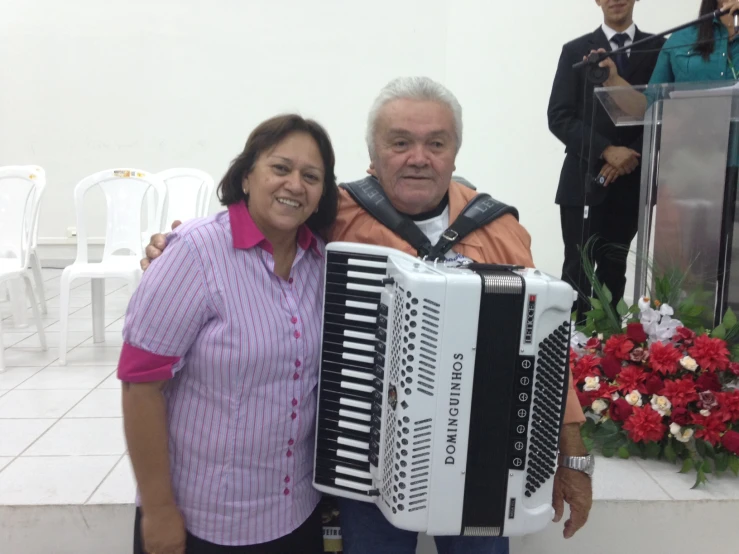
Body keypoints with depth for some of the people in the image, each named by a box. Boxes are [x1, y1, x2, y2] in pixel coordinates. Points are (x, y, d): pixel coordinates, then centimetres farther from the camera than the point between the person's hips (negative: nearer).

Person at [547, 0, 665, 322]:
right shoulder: (576, 51, 5)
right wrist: (606, 151, -14)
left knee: (614, 267, 9)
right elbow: (559, 117, -4)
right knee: (578, 268, -3)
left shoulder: (659, 49, 8)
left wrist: (633, 155, -11)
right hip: (584, 179, -2)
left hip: (633, 180, 2)